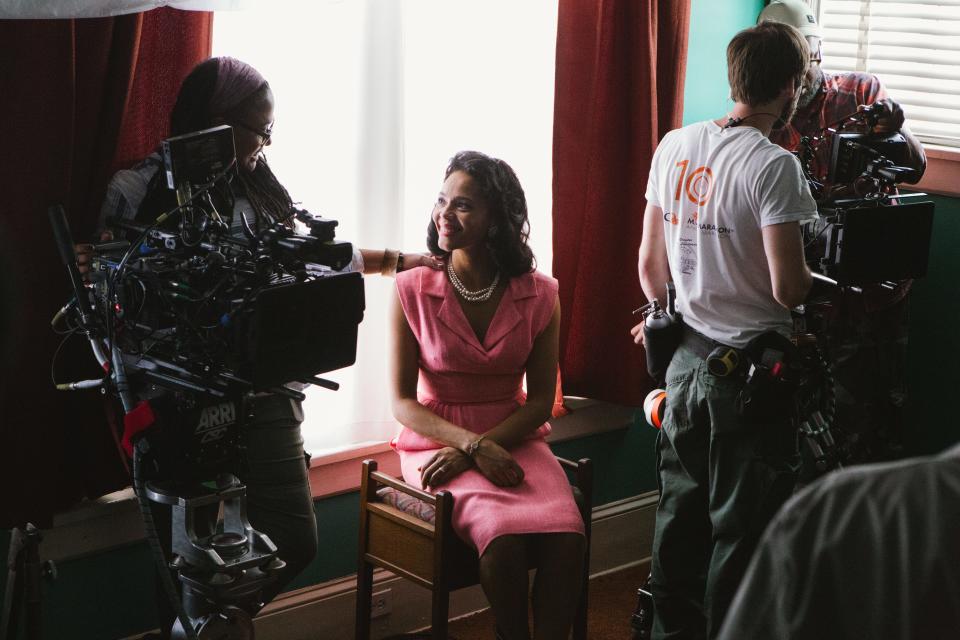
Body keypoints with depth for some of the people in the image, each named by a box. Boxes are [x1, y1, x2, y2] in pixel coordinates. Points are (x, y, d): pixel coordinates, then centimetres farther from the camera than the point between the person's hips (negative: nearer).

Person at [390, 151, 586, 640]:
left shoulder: (539, 295, -1)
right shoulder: (412, 289, -6)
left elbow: (540, 400, 0)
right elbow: (403, 402, -5)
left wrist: (470, 450, -13)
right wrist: (474, 446, -19)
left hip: (513, 439, 2)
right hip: (437, 440, -2)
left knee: (566, 539, -27)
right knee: (504, 539, -29)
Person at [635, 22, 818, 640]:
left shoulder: (673, 147, 2)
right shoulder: (773, 166, -18)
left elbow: (650, 263, 9)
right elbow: (788, 288, -22)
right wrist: (813, 273, 0)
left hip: (686, 360, 7)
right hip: (749, 369, -6)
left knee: (680, 515, 18)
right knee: (740, 530, 6)